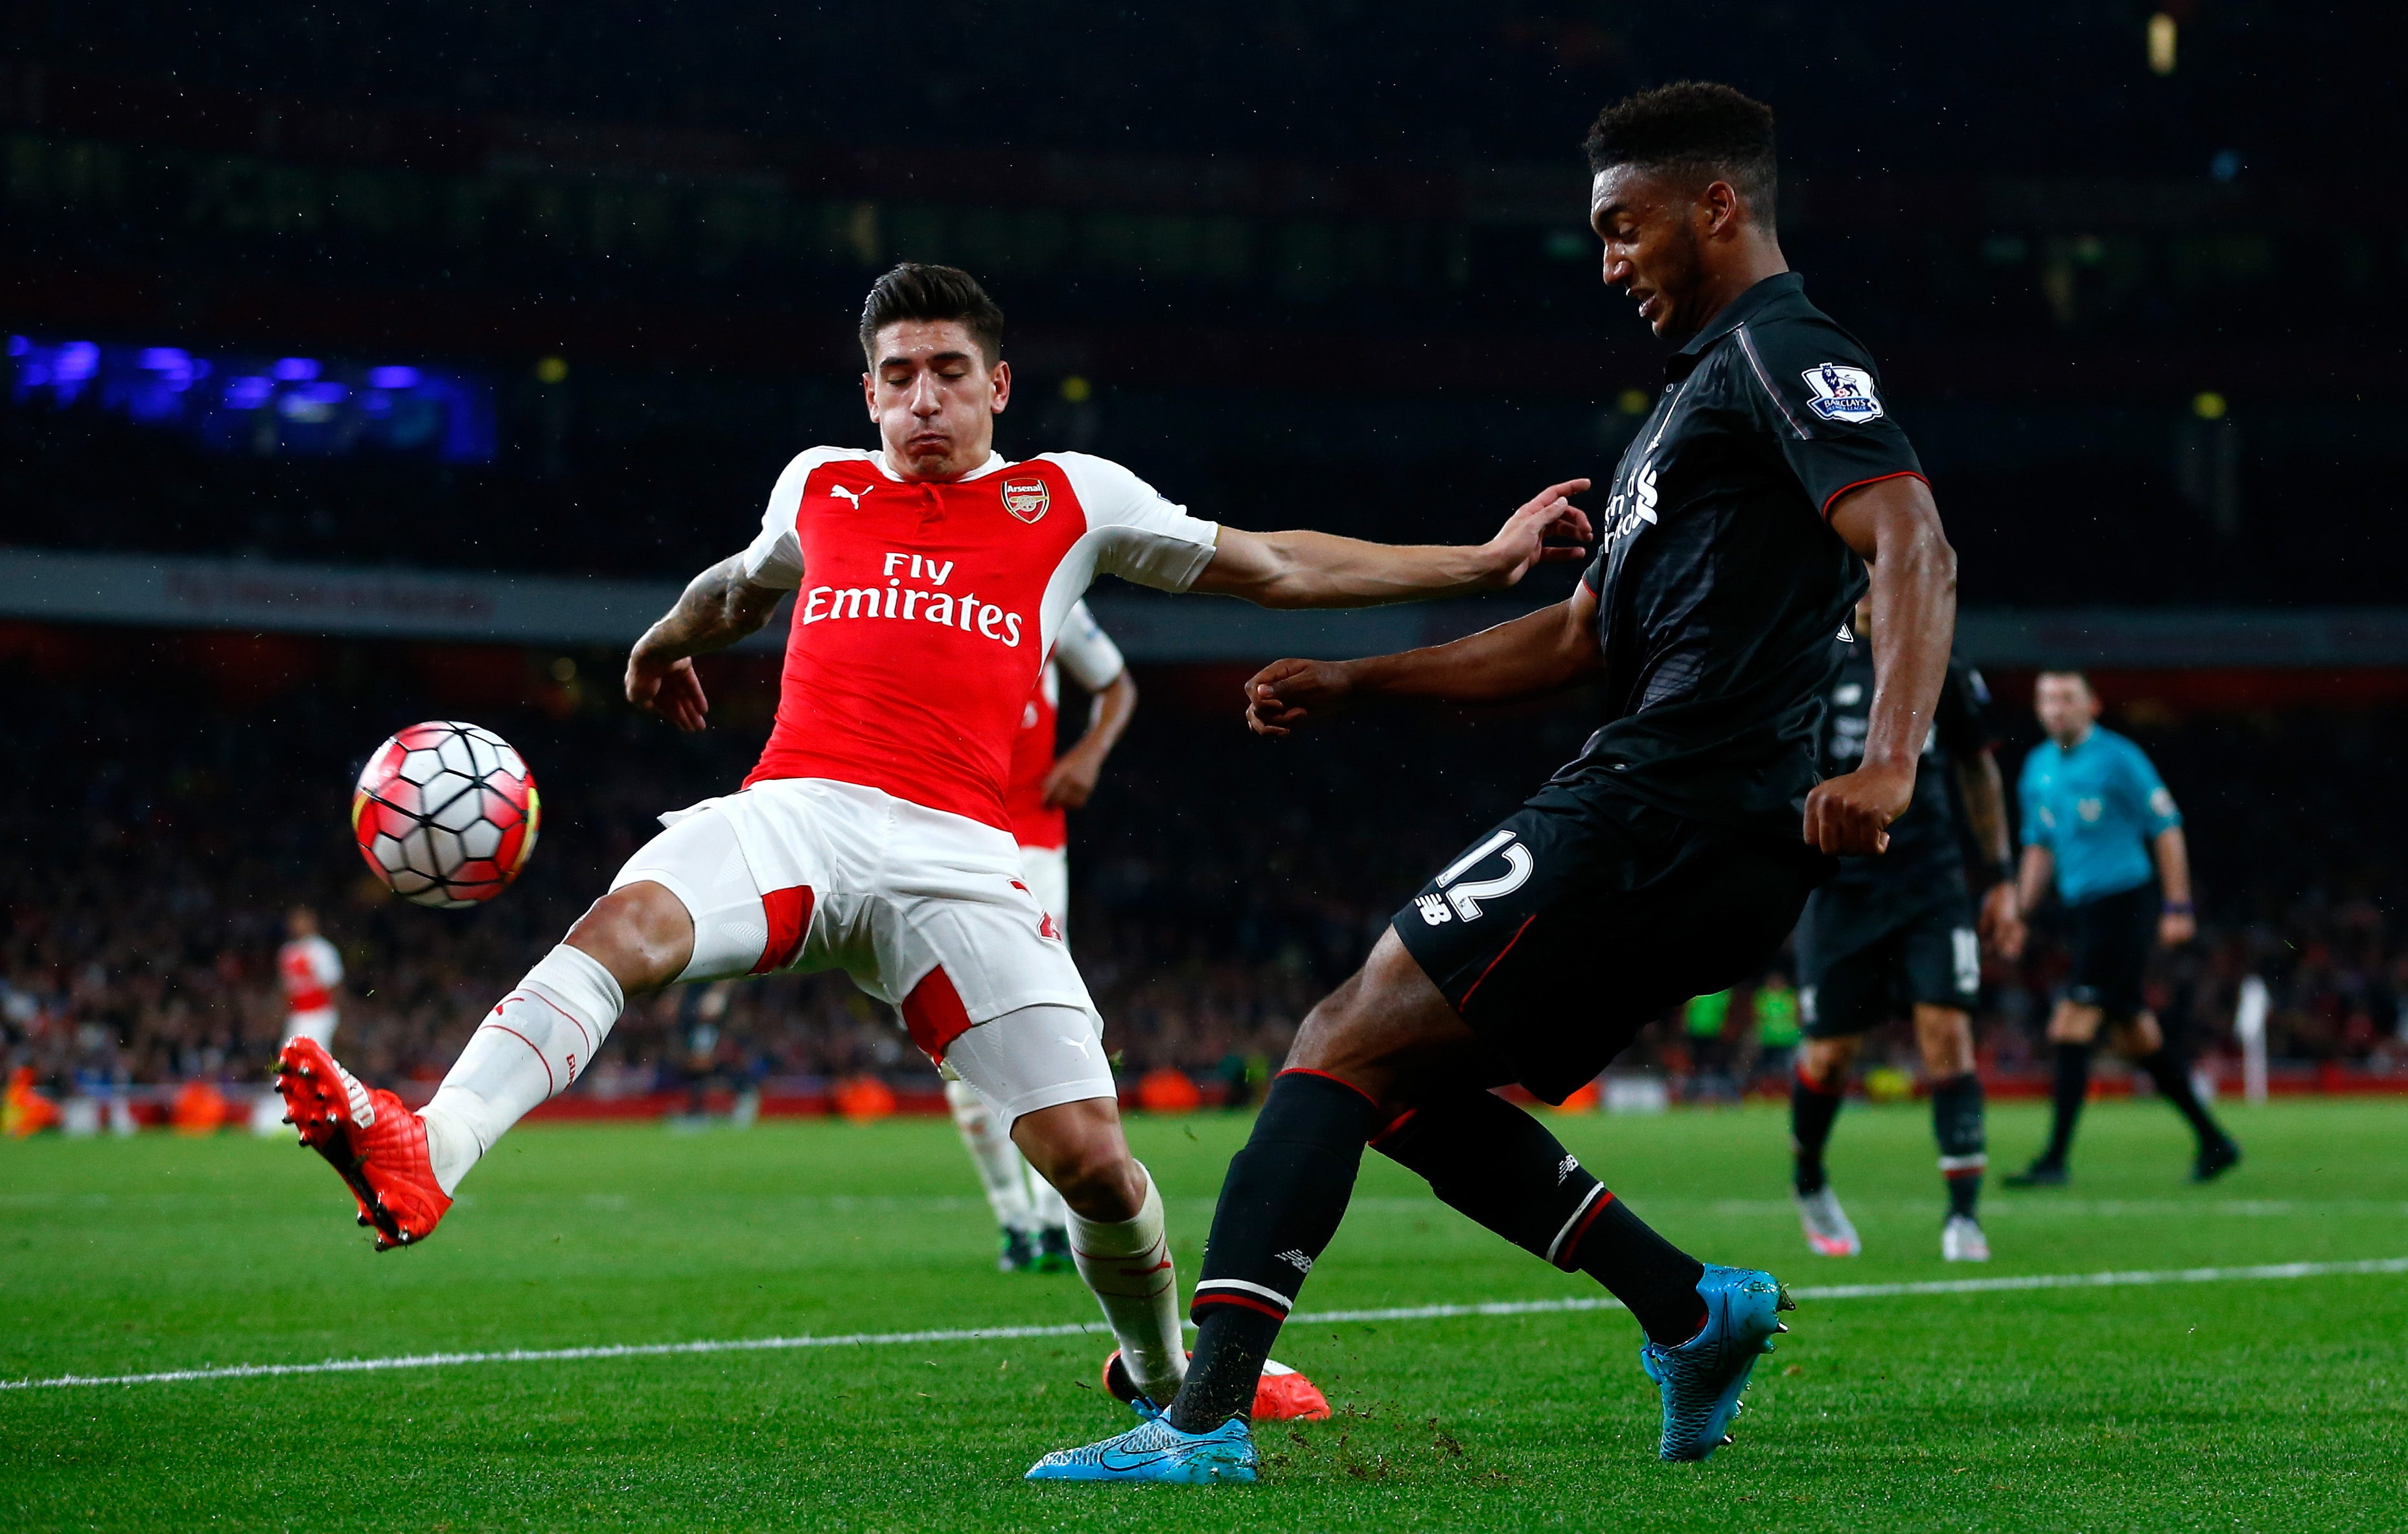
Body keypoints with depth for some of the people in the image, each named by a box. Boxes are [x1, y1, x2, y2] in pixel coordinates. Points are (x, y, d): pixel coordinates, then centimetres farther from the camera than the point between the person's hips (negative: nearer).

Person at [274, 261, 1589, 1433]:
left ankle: (1162, 1372, 21)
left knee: (1089, 1157, -10)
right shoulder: (819, 486, 20)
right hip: (791, 814, 1)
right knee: (626, 923, -33)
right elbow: (747, 582, 45)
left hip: (955, 855, -1)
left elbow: (1279, 568, 23)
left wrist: (1487, 561, 21)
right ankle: (426, 1155, -51)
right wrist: (664, 644, 63)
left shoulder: (1069, 499, 17)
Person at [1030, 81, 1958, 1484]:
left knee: (1344, 1043, -13)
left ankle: (1209, 1418, -19)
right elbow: (1579, 638, 30)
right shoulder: (1706, 386, 27)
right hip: (1693, 844, 10)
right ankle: (1693, 1311, 13)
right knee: (1403, 1084, 14)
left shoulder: (1783, 353, -6)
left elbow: (1916, 547, -21)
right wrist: (1355, 682, 24)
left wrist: (1889, 763, -35)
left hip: (1654, 819, -10)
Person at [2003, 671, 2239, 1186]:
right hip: (2080, 911, 8)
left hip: (2124, 905, -8)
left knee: (2071, 1026, -15)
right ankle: (2214, 1142, 21)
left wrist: (2177, 907, -11)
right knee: (2134, 1036, 11)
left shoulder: (2118, 758, -9)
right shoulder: (2037, 768, 12)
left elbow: (2167, 829, -7)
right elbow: (2039, 847, 22)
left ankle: (2056, 1158, -13)